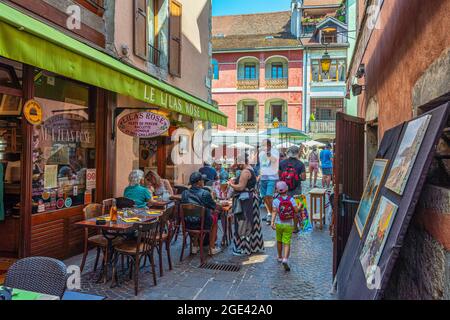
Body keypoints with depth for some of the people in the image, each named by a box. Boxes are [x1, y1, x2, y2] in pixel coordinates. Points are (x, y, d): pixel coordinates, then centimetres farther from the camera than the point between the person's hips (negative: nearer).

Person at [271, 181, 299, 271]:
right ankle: (285, 259, -19)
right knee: (287, 243, -1)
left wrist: (272, 222, -20)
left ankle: (280, 257, 36)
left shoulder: (276, 201, -8)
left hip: (279, 224, 1)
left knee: (279, 241, 20)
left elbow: (274, 212, -17)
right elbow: (296, 210, -10)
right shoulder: (291, 199, -6)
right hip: (289, 224, -1)